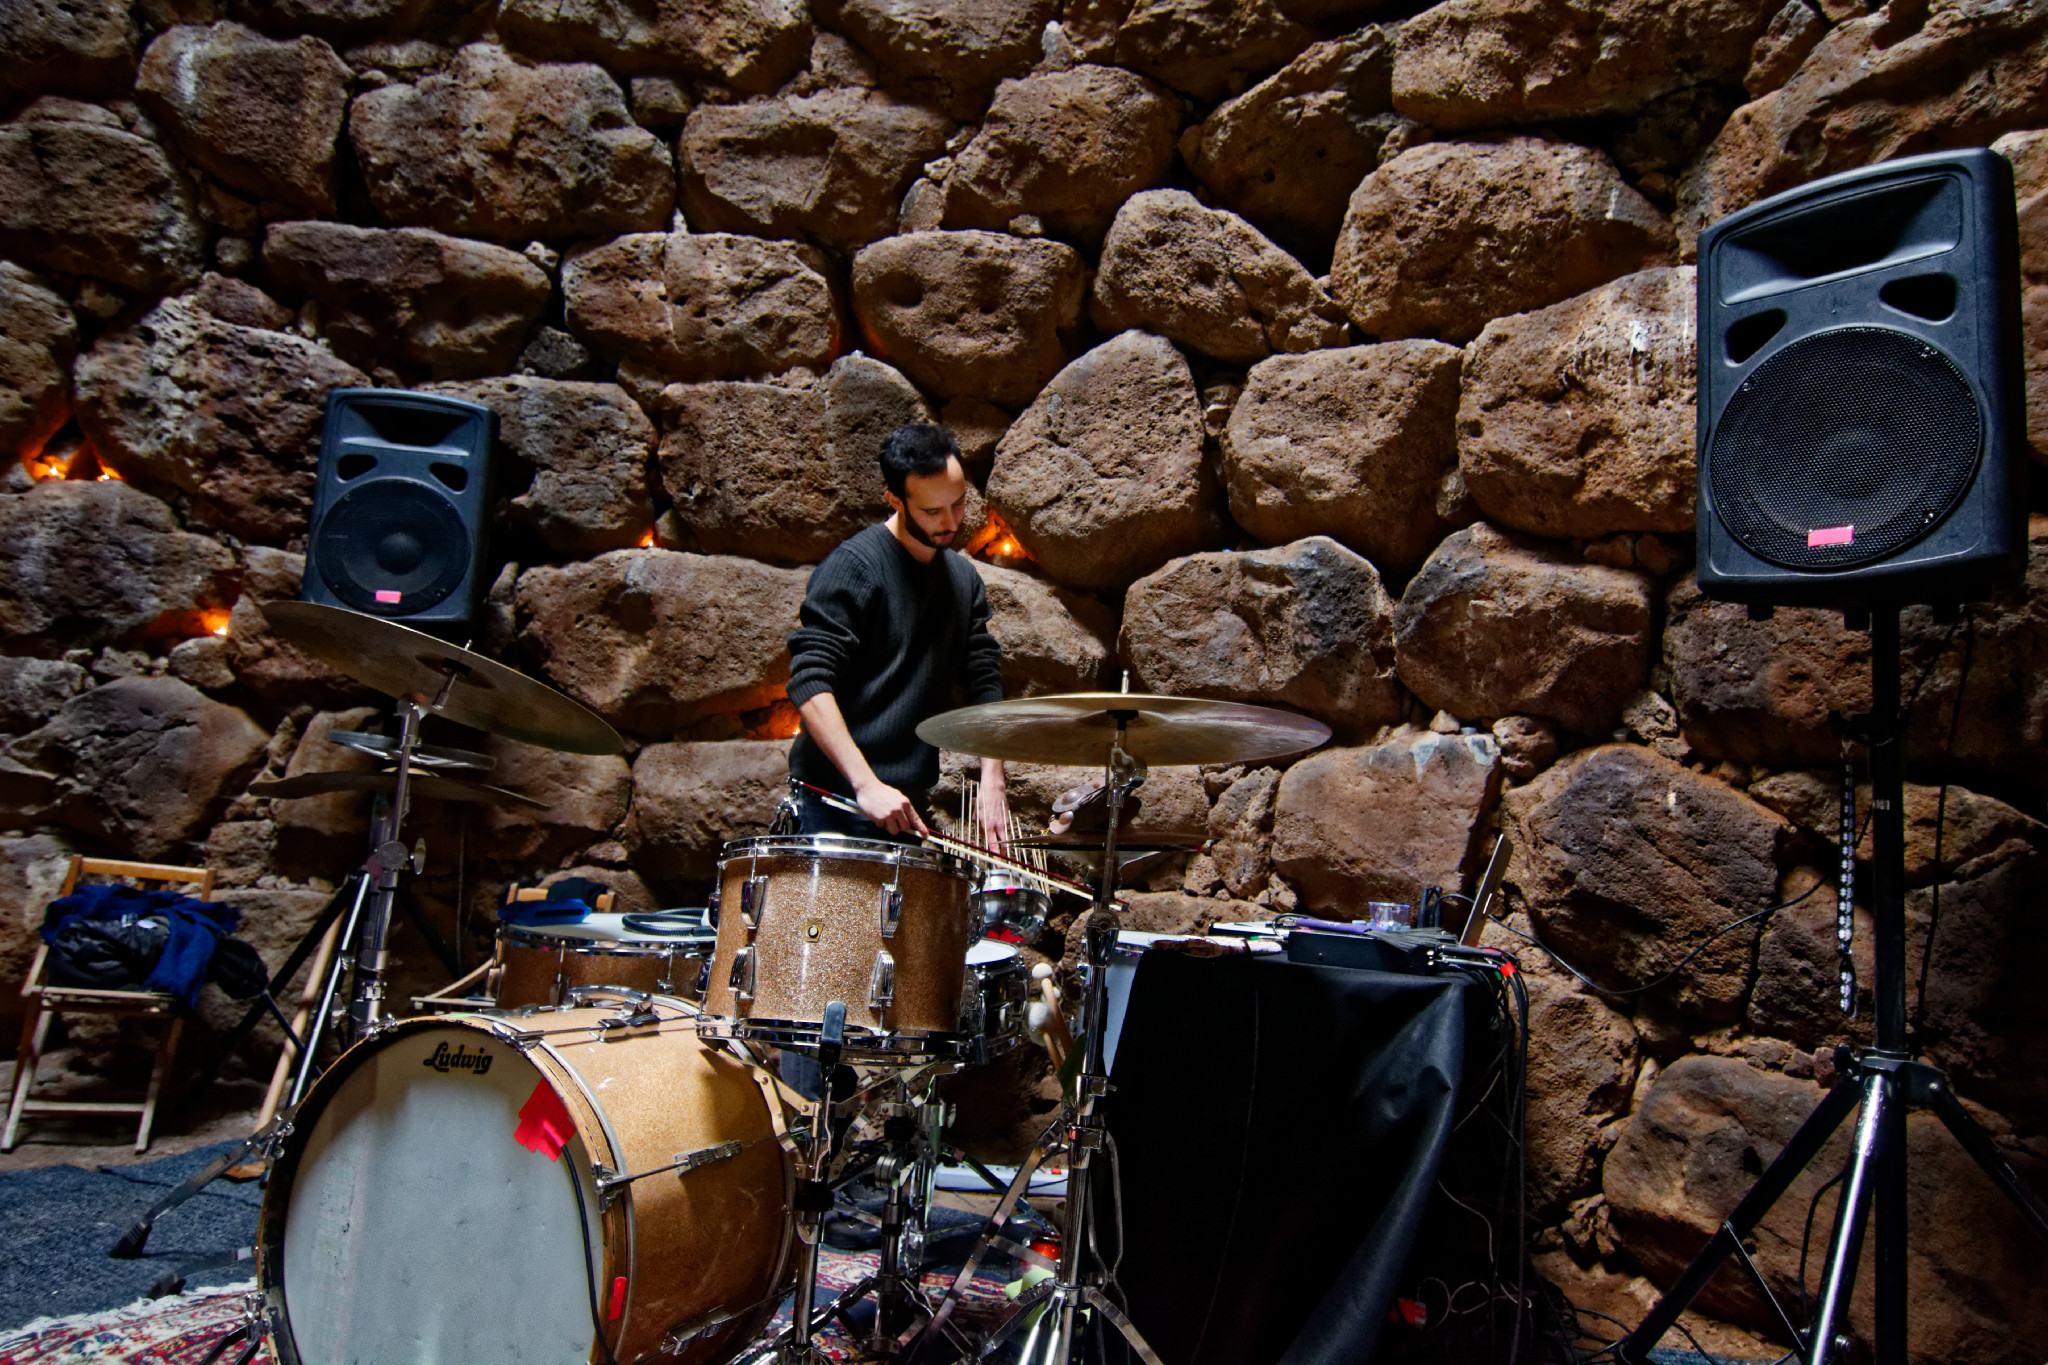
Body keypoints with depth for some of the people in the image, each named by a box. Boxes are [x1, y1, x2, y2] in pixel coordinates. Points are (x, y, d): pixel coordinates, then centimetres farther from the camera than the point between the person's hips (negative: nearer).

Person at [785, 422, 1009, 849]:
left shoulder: (964, 579, 11)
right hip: (838, 797, -6)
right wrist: (866, 784, -27)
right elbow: (809, 683, -18)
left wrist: (992, 786, -3)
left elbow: (983, 685, 10)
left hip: (909, 797, 7)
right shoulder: (854, 566, -11)